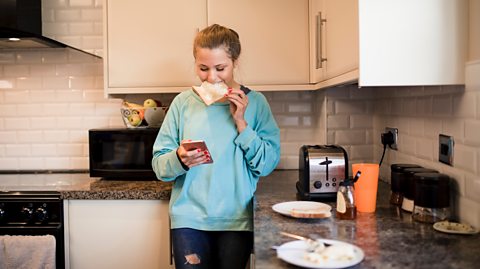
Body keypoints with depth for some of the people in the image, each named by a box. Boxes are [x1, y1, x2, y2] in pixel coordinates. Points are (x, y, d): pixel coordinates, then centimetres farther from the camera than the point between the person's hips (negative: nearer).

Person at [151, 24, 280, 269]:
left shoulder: (255, 102, -1)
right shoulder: (183, 102, 0)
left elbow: (268, 164, -6)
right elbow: (159, 164, 0)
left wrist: (241, 122, -15)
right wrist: (179, 159, -21)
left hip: (236, 219, 0)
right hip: (189, 218, 0)